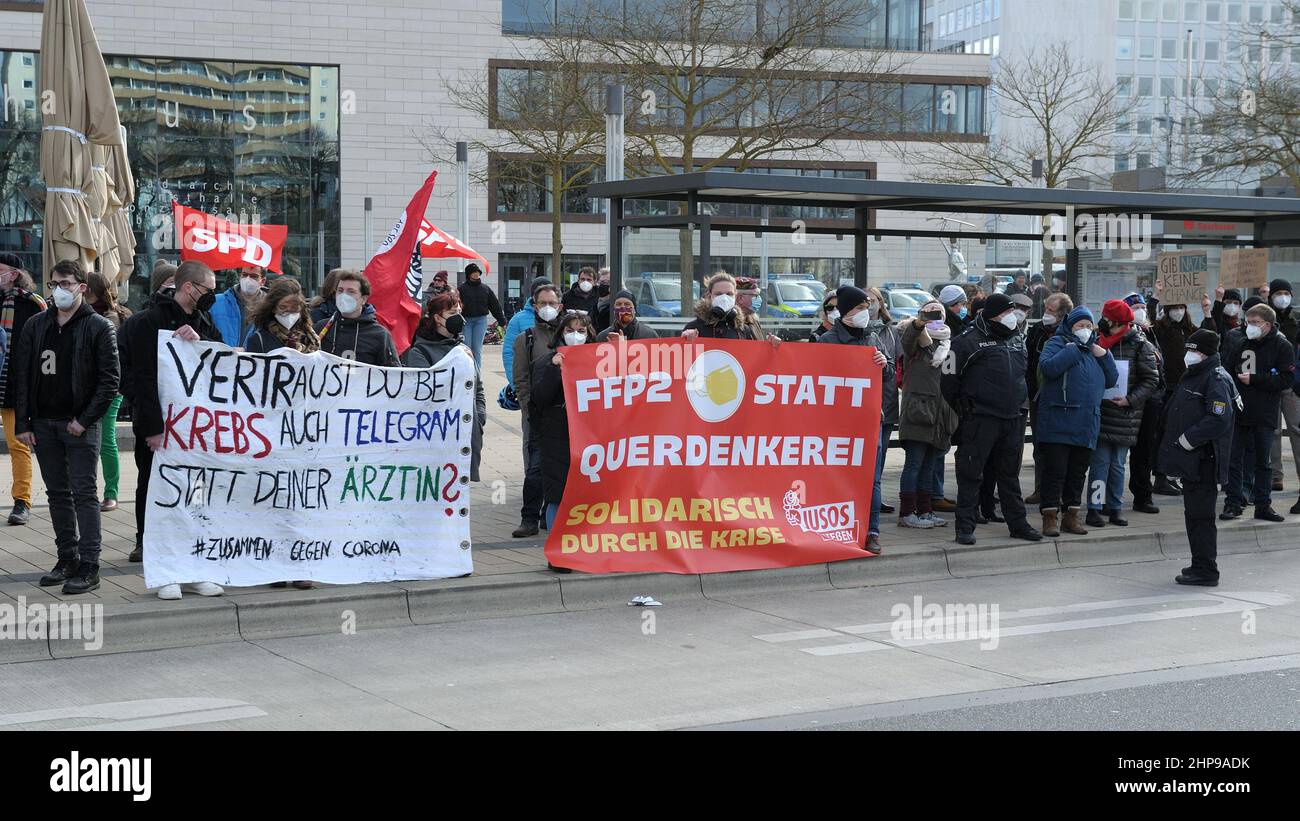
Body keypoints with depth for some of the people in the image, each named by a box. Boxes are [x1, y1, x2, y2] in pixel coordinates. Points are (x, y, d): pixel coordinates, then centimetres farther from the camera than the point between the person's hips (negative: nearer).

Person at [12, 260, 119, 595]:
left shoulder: (98, 327, -4)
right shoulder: (36, 325, 9)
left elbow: (109, 380, -7)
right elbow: (22, 376, 9)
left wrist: (85, 420, -13)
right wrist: (22, 423, 1)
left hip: (80, 425, -5)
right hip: (43, 425, 5)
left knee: (84, 494, -5)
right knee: (58, 494, 11)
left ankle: (88, 568, -5)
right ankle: (67, 559, 19)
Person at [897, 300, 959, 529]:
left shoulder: (945, 348, 20)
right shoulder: (916, 345, -2)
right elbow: (907, 339, -27)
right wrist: (918, 324, -48)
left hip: (937, 414, 7)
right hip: (917, 411, -7)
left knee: (928, 465, 12)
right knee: (914, 463, -8)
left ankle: (924, 510, 18)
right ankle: (907, 513, -7)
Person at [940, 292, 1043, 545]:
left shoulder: (1016, 342, 15)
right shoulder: (967, 342, -7)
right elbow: (950, 382, -6)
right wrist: (965, 410, -1)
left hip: (1012, 420, 6)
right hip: (980, 420, -6)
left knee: (1010, 474, 14)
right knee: (971, 474, -3)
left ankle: (1017, 523, 21)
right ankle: (965, 526, 0)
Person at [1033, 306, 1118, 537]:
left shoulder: (1095, 349, 19)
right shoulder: (1057, 343, 0)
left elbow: (1111, 380, 16)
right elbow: (1048, 367, -20)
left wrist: (1104, 356, 4)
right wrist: (1073, 350, -16)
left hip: (1087, 423, 6)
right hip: (1058, 421, -6)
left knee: (1078, 472, 11)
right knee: (1055, 470, -5)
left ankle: (1070, 515, 19)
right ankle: (1050, 516, 0)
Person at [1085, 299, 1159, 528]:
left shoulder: (1140, 345, -3)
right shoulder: (1098, 341, 6)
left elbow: (1151, 379, -3)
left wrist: (1131, 399, -13)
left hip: (1124, 414, -1)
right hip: (1100, 411, 1)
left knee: (1117, 464, 8)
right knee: (1100, 460, -3)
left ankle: (1115, 507, 17)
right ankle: (1095, 507, 0)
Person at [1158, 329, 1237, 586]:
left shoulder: (1217, 379, -13)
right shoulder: (1192, 376, 18)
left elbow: (1219, 419, -23)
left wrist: (1189, 439, -20)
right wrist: (1176, 444, 15)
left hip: (1203, 461, -10)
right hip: (1190, 461, 10)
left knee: (1200, 516, -8)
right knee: (1194, 514, 16)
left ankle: (1205, 571, -4)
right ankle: (1201, 565, 25)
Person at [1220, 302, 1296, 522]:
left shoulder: (1282, 346, -6)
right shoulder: (1236, 339, 3)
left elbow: (1287, 380, -12)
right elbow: (1224, 369, 10)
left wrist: (1254, 379, -16)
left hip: (1264, 414, -2)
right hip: (1236, 411, 2)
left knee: (1263, 461, 8)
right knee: (1233, 460, 3)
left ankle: (1263, 505, 16)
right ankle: (1233, 503, 11)